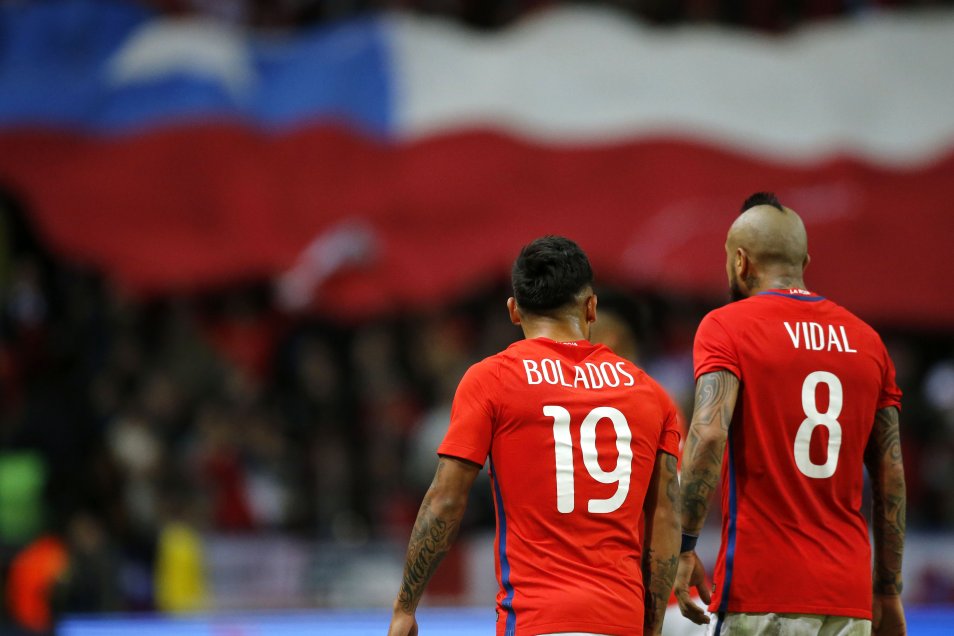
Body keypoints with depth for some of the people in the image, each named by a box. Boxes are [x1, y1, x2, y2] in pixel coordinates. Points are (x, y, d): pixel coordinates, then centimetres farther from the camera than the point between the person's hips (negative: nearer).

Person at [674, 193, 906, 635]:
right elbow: (891, 479, 13)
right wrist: (888, 591, 17)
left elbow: (709, 435, -17)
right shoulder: (866, 340, 14)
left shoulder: (726, 327, -1)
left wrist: (684, 547, -14)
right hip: (848, 596, 5)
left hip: (762, 590, -5)